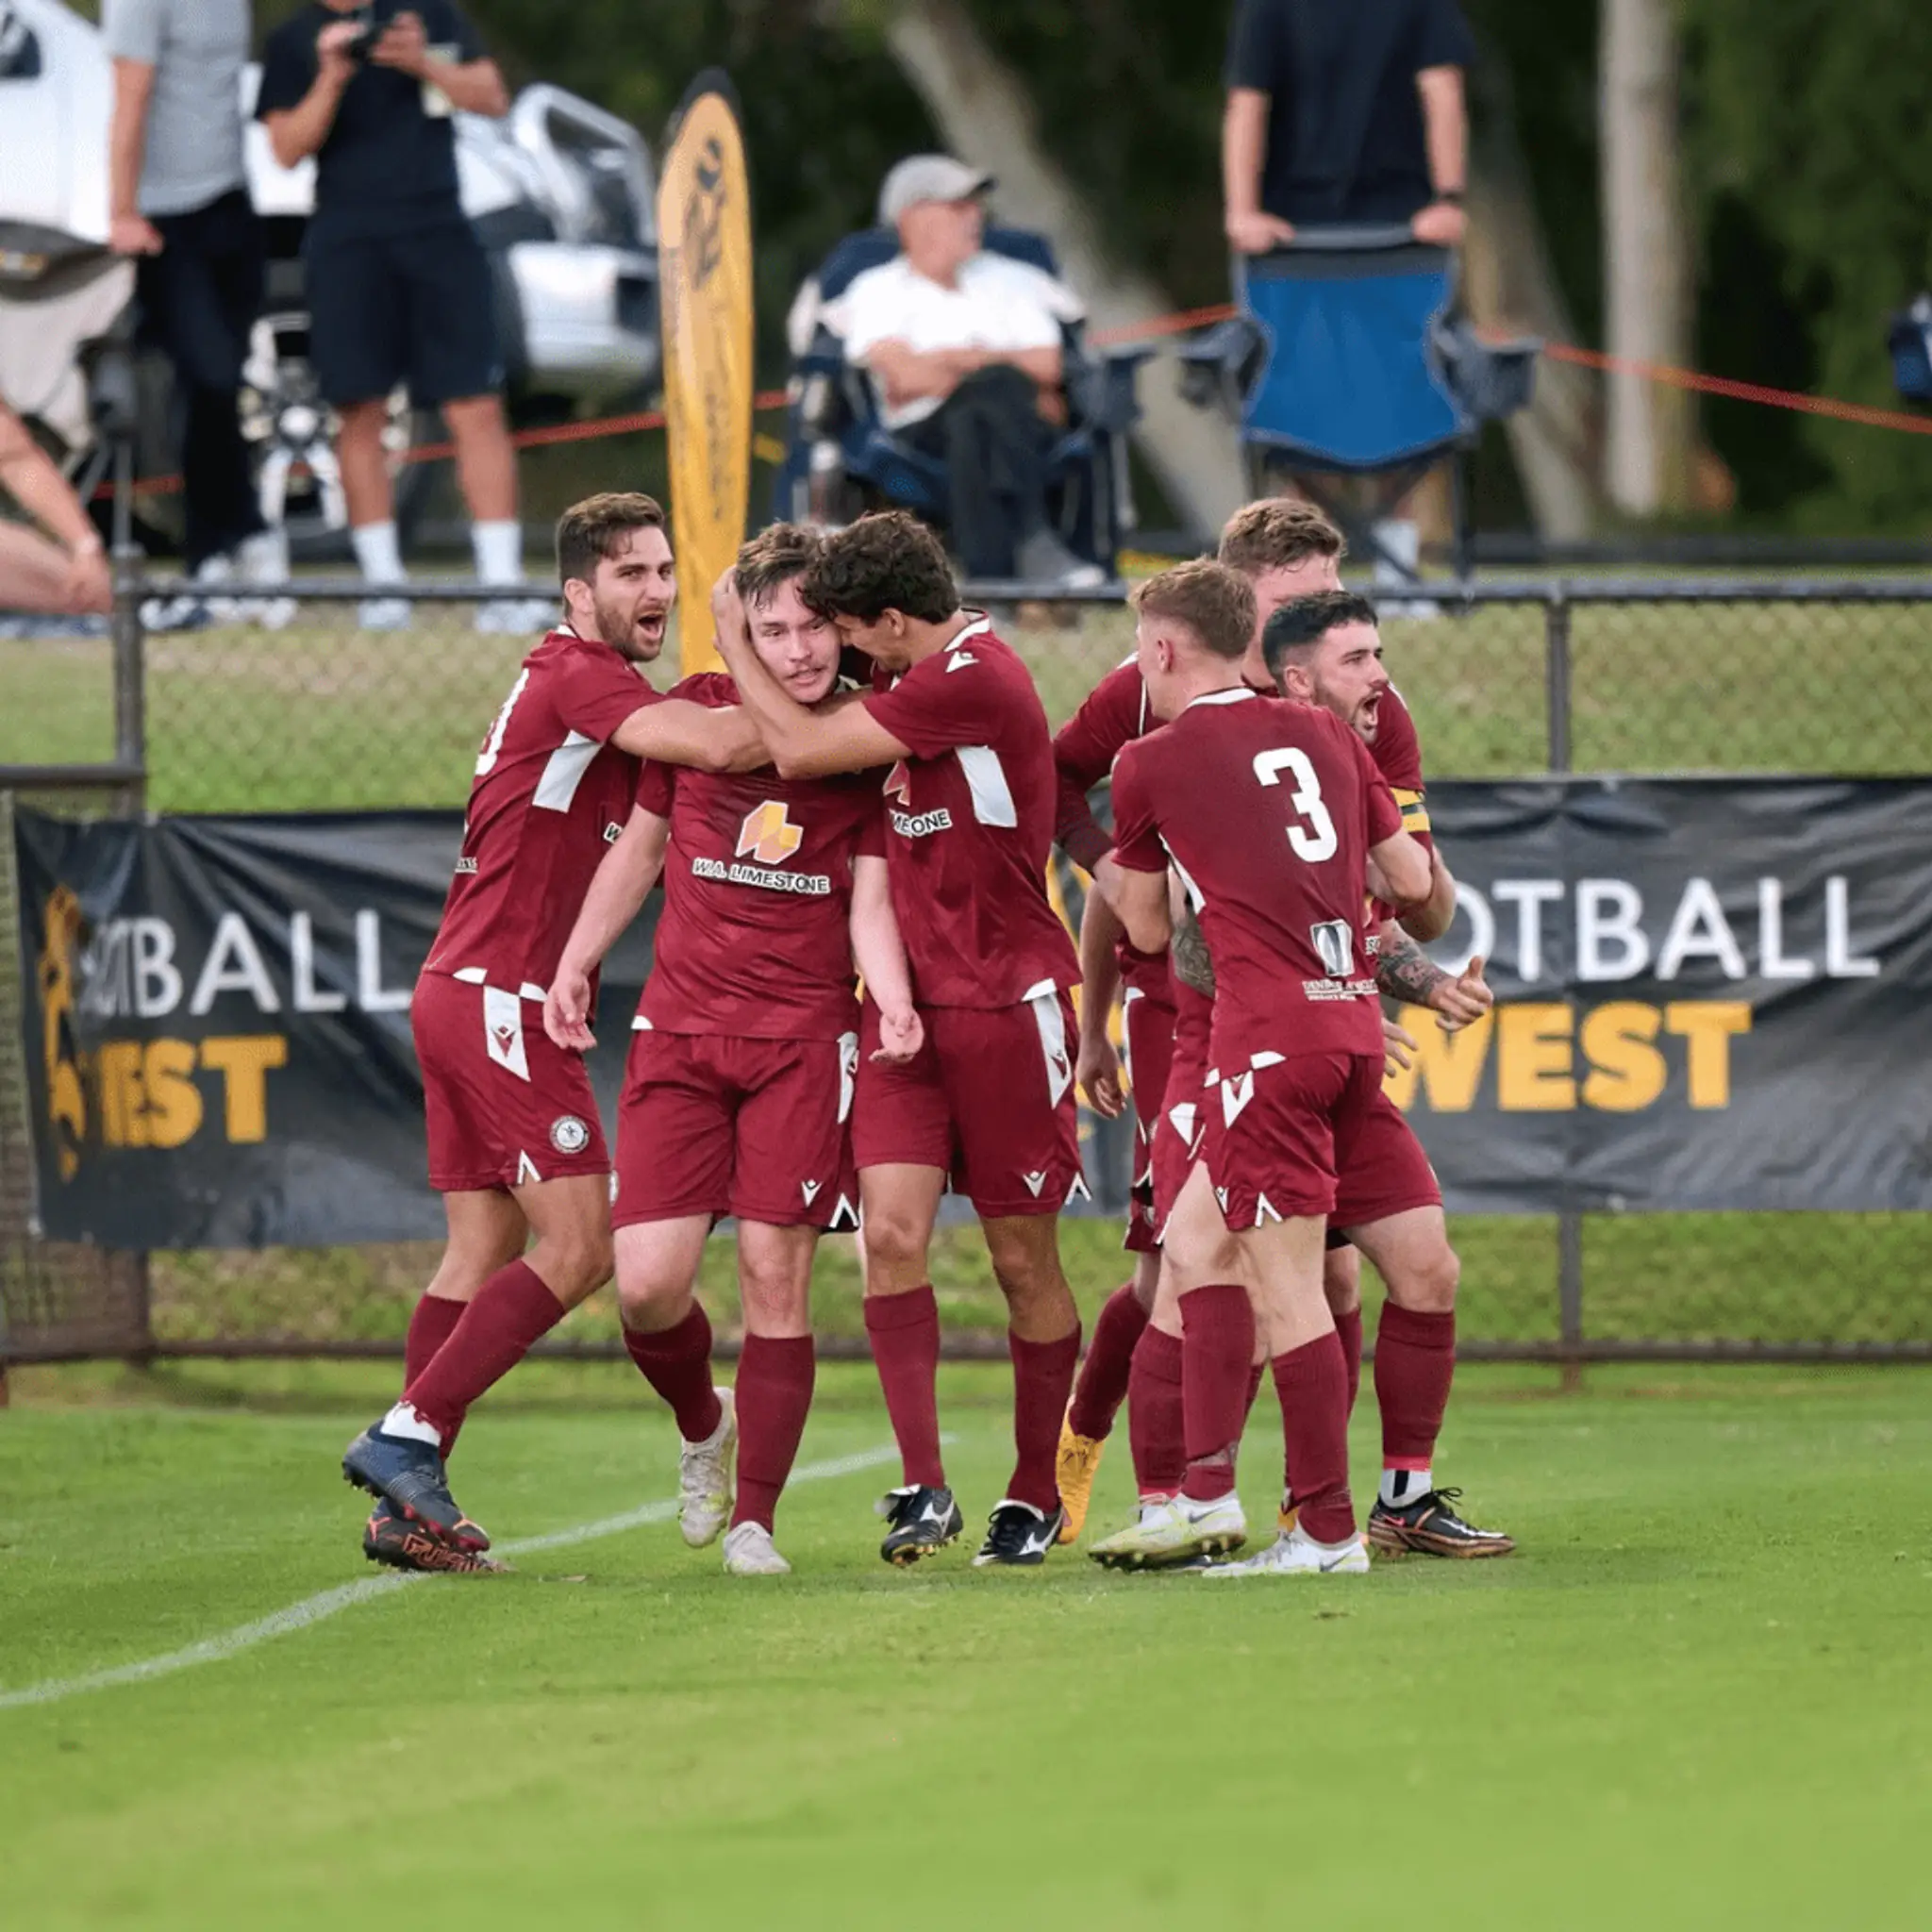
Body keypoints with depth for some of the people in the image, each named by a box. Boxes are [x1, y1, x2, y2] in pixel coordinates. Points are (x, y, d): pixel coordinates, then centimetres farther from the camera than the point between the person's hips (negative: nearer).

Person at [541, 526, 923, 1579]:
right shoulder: (697, 707, 5)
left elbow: (870, 899, 0)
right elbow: (640, 846, 18)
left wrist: (894, 1004, -17)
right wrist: (575, 963, 13)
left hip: (804, 1037, -1)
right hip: (678, 1030, 1)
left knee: (775, 1274, -7)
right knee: (648, 1284, -7)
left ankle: (752, 1519, 3)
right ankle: (703, 1425, 25)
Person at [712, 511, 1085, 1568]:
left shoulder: (974, 679, -17)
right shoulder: (923, 681, 10)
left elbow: (798, 748, -14)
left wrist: (737, 648, 0)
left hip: (1006, 1004, -7)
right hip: (907, 1004, 7)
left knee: (1022, 1261, 4)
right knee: (892, 1231, -9)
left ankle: (1034, 1497, 17)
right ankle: (923, 1488, -8)